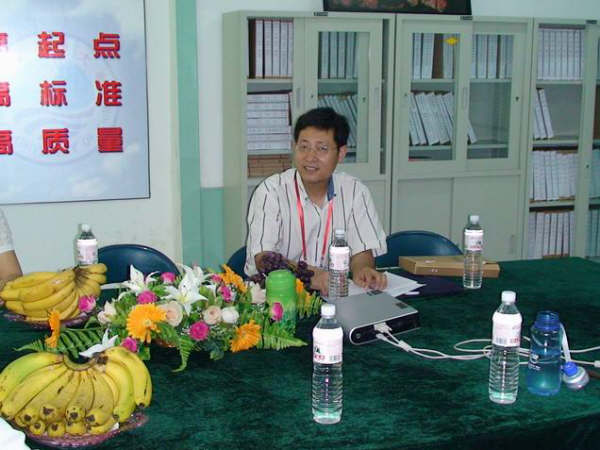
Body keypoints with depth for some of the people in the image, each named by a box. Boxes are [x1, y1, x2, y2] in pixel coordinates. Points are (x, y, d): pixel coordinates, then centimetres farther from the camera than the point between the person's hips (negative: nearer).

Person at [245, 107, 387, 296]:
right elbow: (263, 258, -17)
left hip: (334, 294, 4)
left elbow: (362, 251, 1)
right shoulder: (270, 192, -8)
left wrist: (362, 270, -25)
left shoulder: (355, 192, 3)